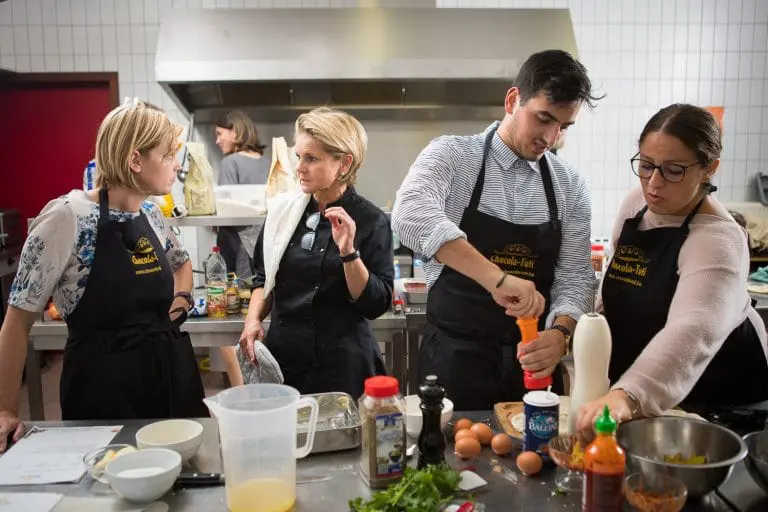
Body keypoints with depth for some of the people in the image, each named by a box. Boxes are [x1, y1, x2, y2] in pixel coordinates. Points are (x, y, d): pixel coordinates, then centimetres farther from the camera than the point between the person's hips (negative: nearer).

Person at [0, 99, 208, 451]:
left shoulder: (152, 214, 4)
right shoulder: (66, 217, -15)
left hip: (172, 373, 6)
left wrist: (181, 299, 6)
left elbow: (181, 261, 26)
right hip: (103, 386, -6)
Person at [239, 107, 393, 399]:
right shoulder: (283, 210, 2)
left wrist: (348, 251, -23)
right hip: (282, 357, 4)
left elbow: (377, 305, -12)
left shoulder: (371, 221, -9)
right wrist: (253, 320, -2)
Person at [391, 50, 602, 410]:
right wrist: (495, 276, -39)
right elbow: (411, 215, -29)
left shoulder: (570, 186, 2)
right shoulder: (452, 155, -10)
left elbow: (575, 276, 2)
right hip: (454, 358, -3)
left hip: (533, 360, 4)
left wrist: (560, 332, -18)